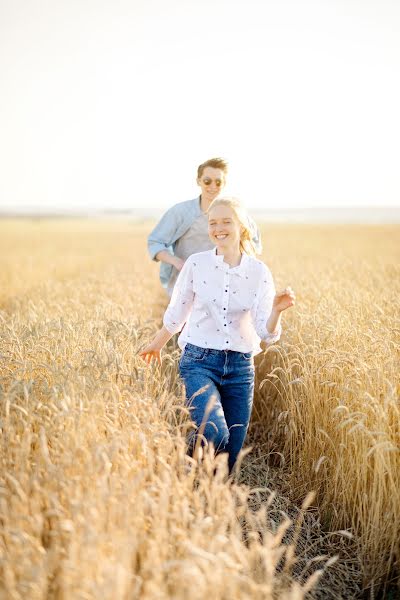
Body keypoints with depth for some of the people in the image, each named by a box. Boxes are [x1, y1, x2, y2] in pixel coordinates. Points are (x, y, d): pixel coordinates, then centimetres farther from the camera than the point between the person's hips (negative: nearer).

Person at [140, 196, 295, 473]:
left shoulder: (259, 272, -1)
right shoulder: (196, 263, -3)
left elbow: (267, 333, -6)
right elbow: (176, 313, 12)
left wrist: (277, 311, -26)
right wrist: (157, 345, 23)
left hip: (240, 367, 2)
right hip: (200, 361, -2)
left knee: (229, 456, 5)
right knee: (214, 433, -26)